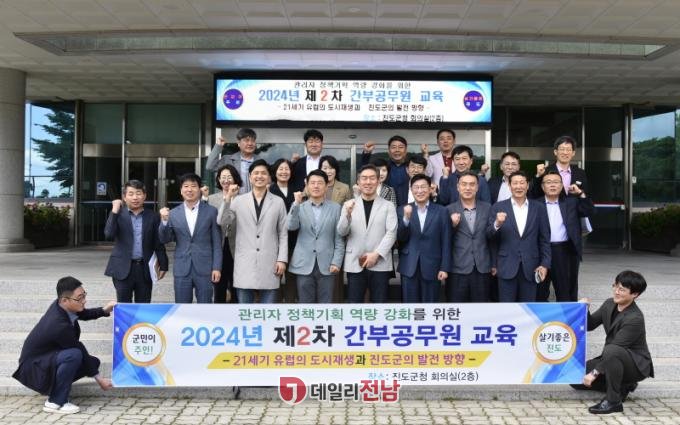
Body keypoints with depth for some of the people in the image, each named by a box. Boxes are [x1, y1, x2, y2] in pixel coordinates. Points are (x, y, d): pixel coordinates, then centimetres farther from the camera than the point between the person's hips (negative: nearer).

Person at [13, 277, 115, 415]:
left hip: (49, 357, 9)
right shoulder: (60, 325, -34)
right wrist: (98, 378, -12)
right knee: (75, 355, -33)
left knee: (93, 362, 0)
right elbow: (79, 350, -23)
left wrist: (104, 310, -6)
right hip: (33, 367, -9)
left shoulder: (60, 305, -11)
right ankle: (55, 402, -18)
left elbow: (83, 314, 12)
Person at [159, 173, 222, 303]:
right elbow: (165, 239, 5)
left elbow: (217, 242, 0)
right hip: (182, 269, 2)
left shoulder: (211, 211, 1)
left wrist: (217, 267, -5)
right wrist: (164, 221, -11)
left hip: (204, 269, -2)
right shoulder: (173, 213, 6)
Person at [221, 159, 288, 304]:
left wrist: (282, 259, -1)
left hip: (269, 264, 0)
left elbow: (283, 234, 6)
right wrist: (228, 199, -11)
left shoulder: (278, 202, 6)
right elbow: (222, 222, -4)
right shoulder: (238, 200, 4)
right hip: (245, 264, 0)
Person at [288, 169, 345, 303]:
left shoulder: (335, 208, 5)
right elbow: (291, 226, -12)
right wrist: (296, 204, -19)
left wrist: (336, 262, -4)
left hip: (326, 265, 0)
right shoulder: (300, 208, 6)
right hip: (304, 265, 0)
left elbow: (339, 239, 4)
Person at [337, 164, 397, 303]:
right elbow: (341, 232, -1)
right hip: (354, 264, 1)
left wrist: (376, 254, -13)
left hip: (380, 264, 0)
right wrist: (348, 214, -19)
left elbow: (391, 233, -2)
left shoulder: (388, 206, 7)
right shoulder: (349, 205, 8)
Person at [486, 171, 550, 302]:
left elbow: (544, 239, 6)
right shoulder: (498, 207, 1)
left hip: (530, 267, 1)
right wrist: (497, 224, -23)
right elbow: (489, 236, -2)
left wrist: (545, 264, 0)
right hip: (506, 266, -1)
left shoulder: (539, 207, 5)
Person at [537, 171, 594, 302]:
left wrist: (580, 193, -2)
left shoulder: (571, 202, 10)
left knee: (567, 293, 9)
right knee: (540, 292, 8)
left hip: (566, 252, 1)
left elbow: (589, 211, 5)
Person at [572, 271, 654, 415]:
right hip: (611, 359, 8)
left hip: (636, 364, -8)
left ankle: (613, 401, -24)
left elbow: (615, 347, -27)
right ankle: (622, 386, 9)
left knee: (611, 351, -40)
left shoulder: (635, 319, -26)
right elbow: (590, 325, 7)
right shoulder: (609, 304, -2)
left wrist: (595, 372, -25)